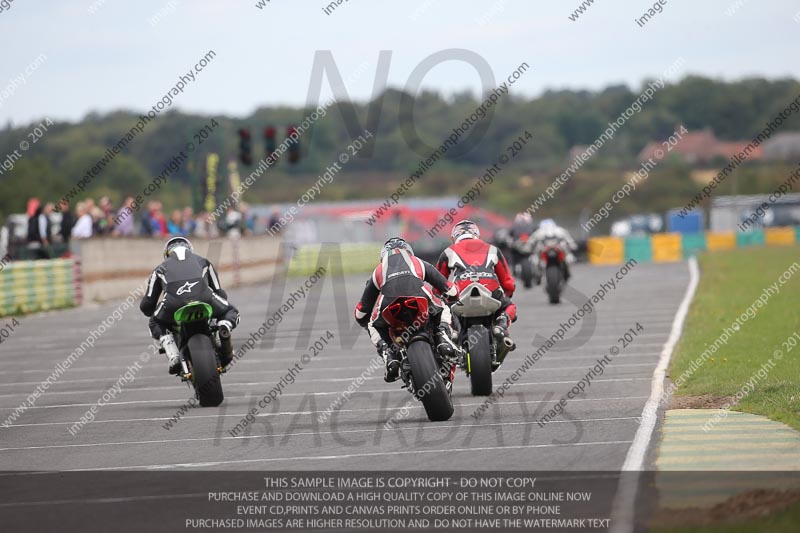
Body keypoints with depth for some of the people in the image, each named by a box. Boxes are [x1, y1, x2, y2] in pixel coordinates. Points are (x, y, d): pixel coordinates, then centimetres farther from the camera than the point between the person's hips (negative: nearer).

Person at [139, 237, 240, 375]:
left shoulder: (161, 268, 35)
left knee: (156, 324, 32)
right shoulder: (203, 262, 37)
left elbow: (146, 305, 33)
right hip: (203, 298, 0)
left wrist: (154, 314, 55)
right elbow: (219, 292, 36)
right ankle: (225, 326, -8)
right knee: (230, 312, 30)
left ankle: (173, 356, 4)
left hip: (173, 303, 0)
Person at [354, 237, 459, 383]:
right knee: (443, 311, 31)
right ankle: (443, 340, 1)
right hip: (419, 295, 0)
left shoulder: (379, 270, 39)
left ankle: (389, 356, 2)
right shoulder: (419, 263, 39)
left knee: (374, 326, 29)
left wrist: (365, 322, 62)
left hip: (388, 300, 0)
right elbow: (449, 289, 39)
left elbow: (361, 310, 42)